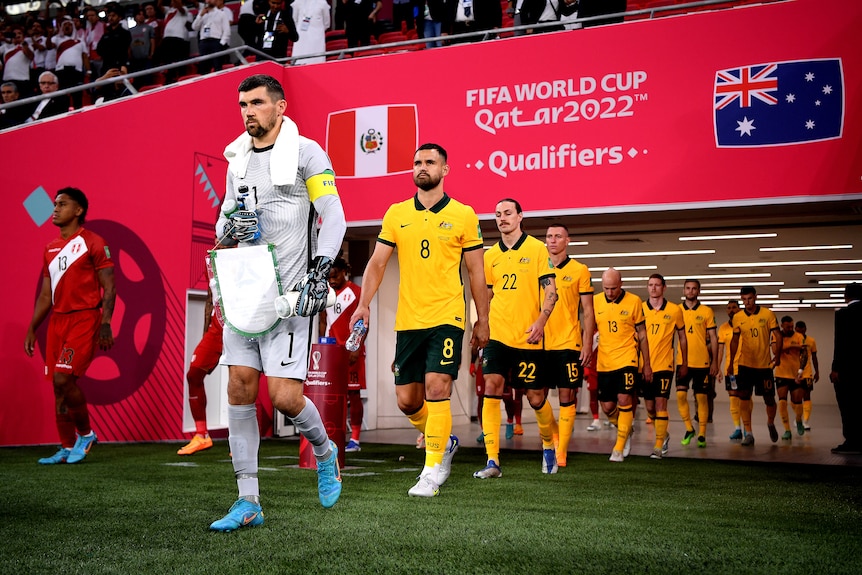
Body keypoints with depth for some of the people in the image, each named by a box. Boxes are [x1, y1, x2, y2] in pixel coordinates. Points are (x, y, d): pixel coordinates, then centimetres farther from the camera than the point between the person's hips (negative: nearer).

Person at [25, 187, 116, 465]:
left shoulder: (93, 243, -4)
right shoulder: (51, 249, 16)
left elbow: (109, 288, -8)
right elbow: (45, 296, 20)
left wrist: (105, 324, -18)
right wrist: (32, 329, 14)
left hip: (84, 319, -7)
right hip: (57, 321, 7)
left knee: (64, 378, -16)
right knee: (59, 385, 6)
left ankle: (86, 434, 5)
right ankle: (67, 448, 15)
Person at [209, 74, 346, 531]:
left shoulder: (305, 153, -3)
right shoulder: (237, 159, 16)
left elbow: (334, 218, -7)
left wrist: (319, 273, -16)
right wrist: (230, 228, -3)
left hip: (289, 292, -6)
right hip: (245, 288, 6)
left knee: (284, 395, -10)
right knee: (239, 388, 2)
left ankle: (324, 452, 24)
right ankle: (248, 502, 10)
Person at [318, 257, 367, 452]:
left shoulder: (356, 292, -2)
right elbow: (323, 322, 17)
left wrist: (357, 349, -15)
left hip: (351, 350, -5)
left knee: (354, 394, -2)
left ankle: (355, 439, 0)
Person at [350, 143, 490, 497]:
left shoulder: (463, 215, 1)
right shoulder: (396, 214, 8)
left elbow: (475, 272, 5)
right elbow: (377, 262, 7)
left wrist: (483, 319, 6)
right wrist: (364, 304, -6)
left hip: (446, 317, -3)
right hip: (408, 319, 4)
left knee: (437, 388, -15)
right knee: (406, 399, 6)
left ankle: (432, 471, -2)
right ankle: (444, 442, 34)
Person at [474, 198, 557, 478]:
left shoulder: (537, 249, -2)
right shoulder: (490, 255, 10)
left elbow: (551, 290, -6)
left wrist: (540, 322, -19)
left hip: (528, 337, -3)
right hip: (498, 335, 3)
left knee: (535, 397, 6)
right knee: (491, 388, -10)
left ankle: (549, 445, 33)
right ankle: (492, 461, -7)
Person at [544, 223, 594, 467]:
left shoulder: (580, 270, 2)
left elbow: (588, 311, 2)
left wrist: (588, 343, -5)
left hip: (568, 343, -2)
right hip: (541, 343, 3)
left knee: (567, 397, -2)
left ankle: (561, 450, 2)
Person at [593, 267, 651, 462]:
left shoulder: (634, 301, -4)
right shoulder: (595, 301, 1)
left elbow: (642, 334, 3)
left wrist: (647, 364, 5)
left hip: (627, 359, -3)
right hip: (604, 361, 3)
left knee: (624, 400, -13)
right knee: (607, 406, 5)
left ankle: (619, 449, -4)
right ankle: (626, 431, 35)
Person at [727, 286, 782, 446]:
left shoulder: (768, 314, -3)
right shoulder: (737, 318, 1)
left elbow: (778, 336, -2)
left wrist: (777, 355, -16)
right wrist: (731, 363, 9)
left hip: (765, 364, -1)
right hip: (745, 364, 1)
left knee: (769, 398, 6)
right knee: (744, 398, -7)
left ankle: (771, 423, 36)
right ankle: (748, 433, -1)